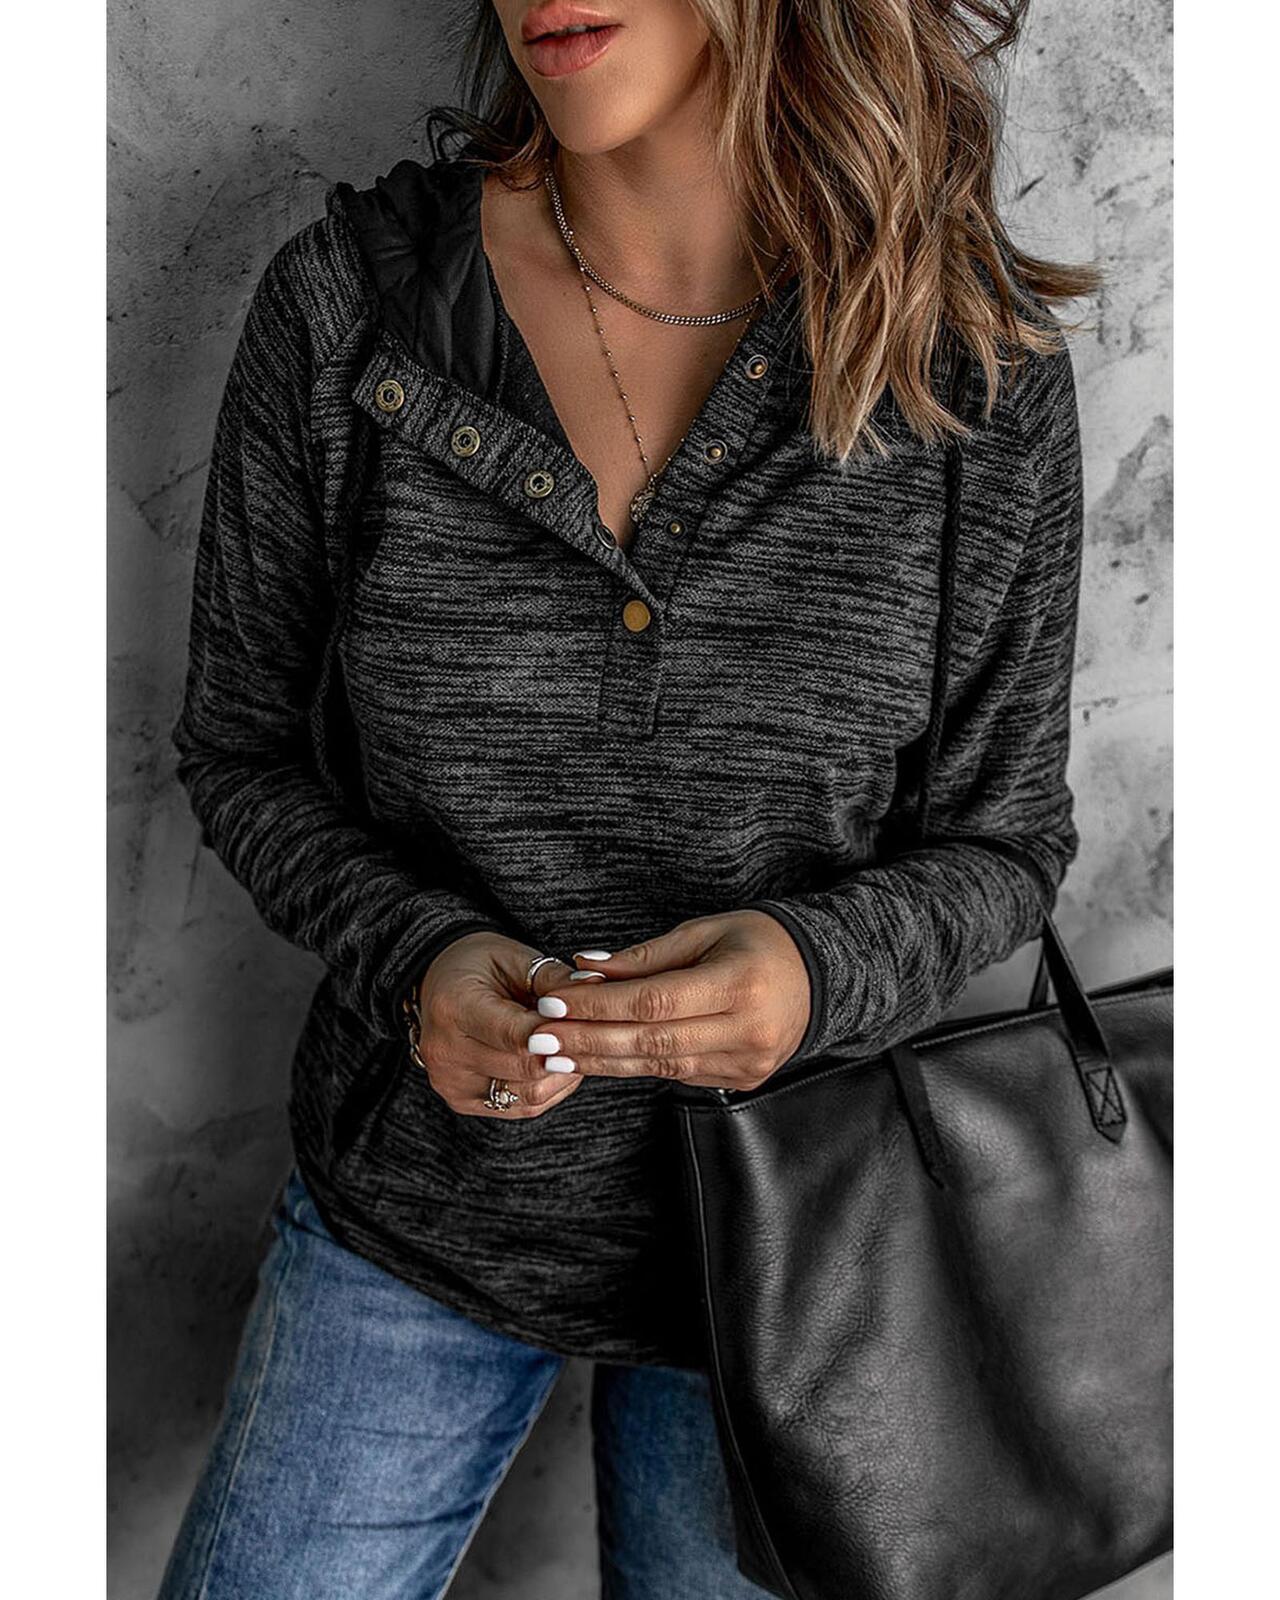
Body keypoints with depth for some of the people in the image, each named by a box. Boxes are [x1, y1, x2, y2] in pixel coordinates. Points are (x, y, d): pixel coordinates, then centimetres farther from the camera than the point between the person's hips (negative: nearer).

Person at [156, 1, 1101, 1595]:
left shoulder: (980, 362, -14)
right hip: (414, 1204, 1)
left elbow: (1001, 838, -5)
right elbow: (242, 750, -2)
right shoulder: (344, 299, -13)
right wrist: (412, 957, -21)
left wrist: (820, 969, -26)